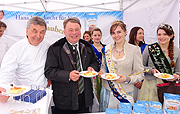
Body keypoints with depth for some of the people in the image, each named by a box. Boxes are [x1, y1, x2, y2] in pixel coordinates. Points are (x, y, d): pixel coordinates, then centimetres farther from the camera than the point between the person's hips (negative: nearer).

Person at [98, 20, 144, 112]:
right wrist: (101, 72, -7)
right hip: (107, 92, 3)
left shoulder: (134, 50, -8)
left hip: (125, 94, -2)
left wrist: (127, 79, -22)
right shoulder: (106, 49, 2)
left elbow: (140, 75, -5)